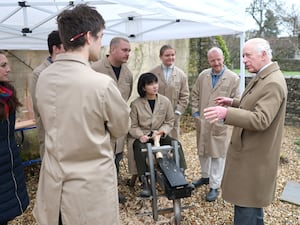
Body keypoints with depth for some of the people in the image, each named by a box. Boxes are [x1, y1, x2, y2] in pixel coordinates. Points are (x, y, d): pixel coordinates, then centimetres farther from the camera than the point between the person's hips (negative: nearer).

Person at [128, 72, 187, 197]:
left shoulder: (165, 101, -2)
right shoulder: (136, 104, -7)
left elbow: (169, 121, 5)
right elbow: (132, 126, -3)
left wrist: (161, 131, -15)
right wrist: (140, 135, -23)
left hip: (159, 135, 3)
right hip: (141, 136, -2)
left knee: (177, 144, -22)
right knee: (140, 148, -34)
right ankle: (145, 183, -27)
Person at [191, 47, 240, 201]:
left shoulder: (233, 78, -7)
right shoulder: (203, 76, 5)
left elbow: (235, 101, -5)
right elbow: (195, 94, 12)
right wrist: (195, 111, 5)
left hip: (219, 123, -4)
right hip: (202, 121, 5)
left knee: (217, 154, 2)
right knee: (202, 151, 18)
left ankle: (214, 186, 14)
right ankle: (205, 176, 39)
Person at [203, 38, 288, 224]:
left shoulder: (273, 83, -23)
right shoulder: (262, 76, 9)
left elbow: (261, 119, -31)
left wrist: (227, 113, -39)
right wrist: (233, 102, 14)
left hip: (254, 155, -10)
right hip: (250, 150, 10)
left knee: (246, 201, 1)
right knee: (252, 198, 25)